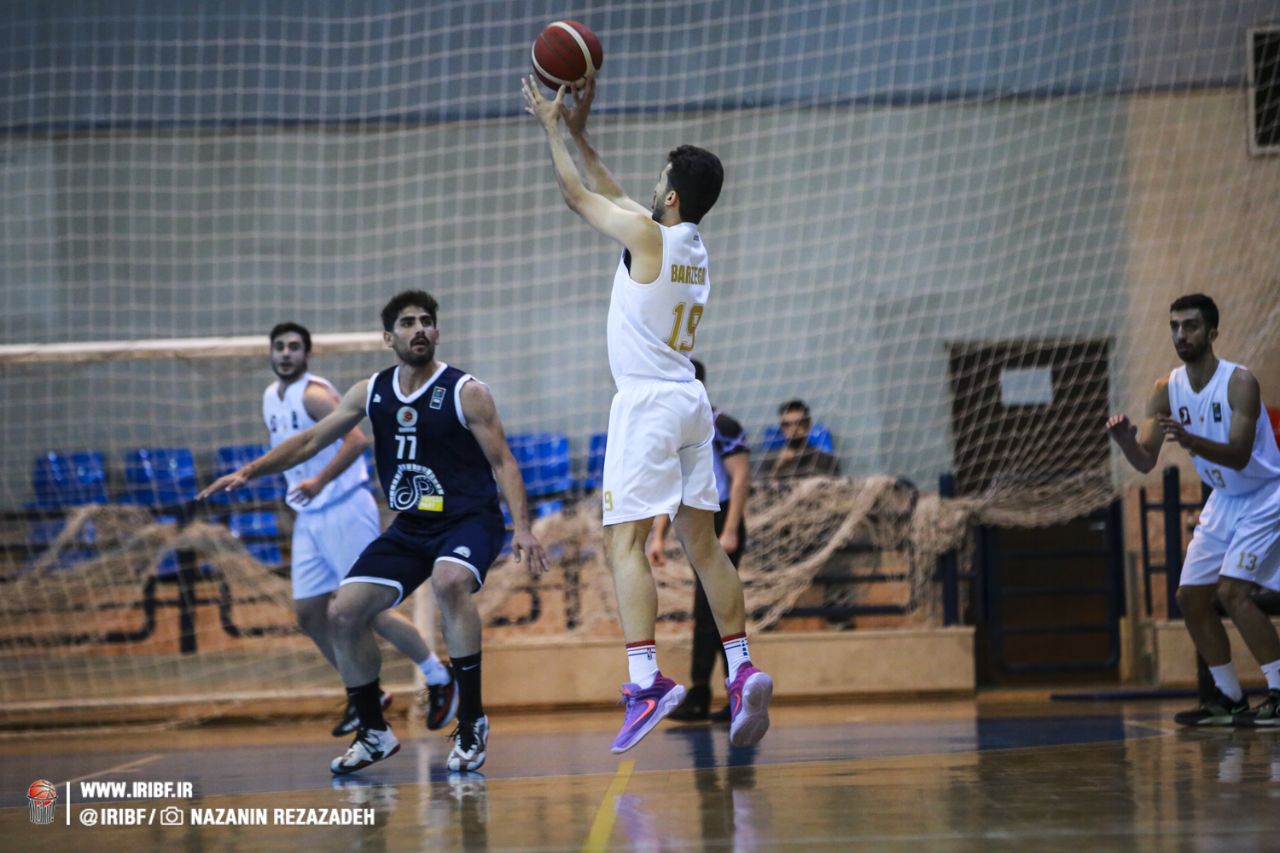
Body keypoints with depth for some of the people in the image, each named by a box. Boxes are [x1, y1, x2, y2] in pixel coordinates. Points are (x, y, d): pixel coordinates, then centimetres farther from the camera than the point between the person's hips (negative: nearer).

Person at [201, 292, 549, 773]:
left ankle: (471, 721, -25)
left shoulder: (466, 393, -10)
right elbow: (310, 442, 11)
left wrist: (522, 530, -21)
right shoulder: (371, 394, 4)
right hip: (410, 527, 6)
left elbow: (502, 463, -10)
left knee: (449, 580, -37)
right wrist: (247, 472, 3)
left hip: (469, 520, -6)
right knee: (344, 613, -4)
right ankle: (374, 733, 14)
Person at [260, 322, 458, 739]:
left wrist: (320, 481, -36)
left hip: (345, 512, -8)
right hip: (309, 519, 9)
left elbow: (357, 440, -27)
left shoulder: (313, 393, -14)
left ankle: (440, 678, 8)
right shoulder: (270, 398, 12)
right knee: (308, 614, 5)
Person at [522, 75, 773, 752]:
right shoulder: (693, 245, 12)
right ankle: (742, 670, 6)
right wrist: (578, 133, 31)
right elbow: (613, 197, 27)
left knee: (625, 542, -11)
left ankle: (645, 678, -22)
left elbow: (577, 195, 3)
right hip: (690, 401, 8)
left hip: (648, 402, -8)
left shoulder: (648, 235, -10)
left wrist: (551, 126, 15)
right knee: (702, 542, 11)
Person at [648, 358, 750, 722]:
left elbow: (741, 477, -14)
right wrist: (658, 536, 12)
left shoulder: (720, 427, -9)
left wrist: (730, 532, -20)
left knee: (707, 613, -11)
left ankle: (698, 698, -11)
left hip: (721, 526, -8)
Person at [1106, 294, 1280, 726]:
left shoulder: (1239, 382, -22)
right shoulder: (1166, 390, -4)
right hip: (1222, 501, 7)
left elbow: (1239, 455, -30)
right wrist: (1124, 438, -29)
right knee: (1190, 597, 4)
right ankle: (1229, 698, 16)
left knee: (1232, 590, -22)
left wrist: (1190, 440, -46)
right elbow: (1145, 461, -7)